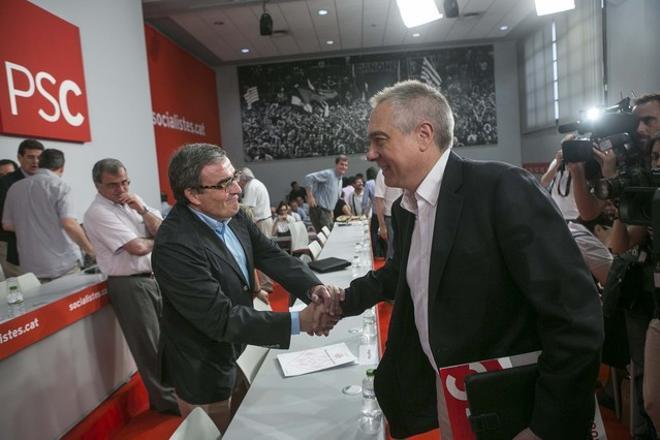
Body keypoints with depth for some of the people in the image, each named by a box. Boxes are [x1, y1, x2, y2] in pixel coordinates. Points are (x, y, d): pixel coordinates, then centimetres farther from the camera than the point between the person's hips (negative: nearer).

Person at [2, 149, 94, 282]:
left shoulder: (15, 188, 8)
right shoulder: (60, 186, -9)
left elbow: (7, 225, 15)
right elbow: (69, 224, -19)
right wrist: (91, 250, -9)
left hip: (30, 266, 5)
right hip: (63, 265, -5)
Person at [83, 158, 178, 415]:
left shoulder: (133, 201, 8)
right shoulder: (98, 213, -15)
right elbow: (138, 248, -22)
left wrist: (142, 209, -12)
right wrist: (156, 240, -3)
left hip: (154, 277, 7)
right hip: (130, 285, -7)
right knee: (149, 345, 4)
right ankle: (166, 400, 21)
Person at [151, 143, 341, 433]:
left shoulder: (231, 215, -9)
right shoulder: (174, 246, -32)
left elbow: (272, 256, -8)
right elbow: (221, 320, -32)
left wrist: (314, 288, -27)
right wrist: (298, 322, -33)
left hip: (235, 351, 7)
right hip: (204, 370, -7)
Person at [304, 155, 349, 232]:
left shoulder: (340, 180, 15)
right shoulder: (328, 174, -14)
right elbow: (309, 177, -23)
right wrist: (310, 197, -23)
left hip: (328, 212, 9)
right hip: (319, 211, -9)